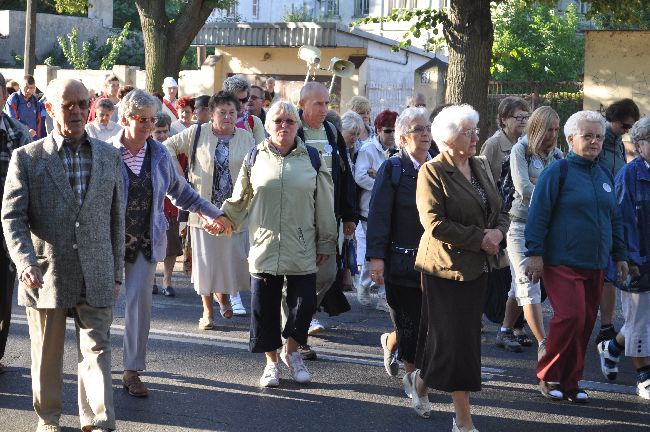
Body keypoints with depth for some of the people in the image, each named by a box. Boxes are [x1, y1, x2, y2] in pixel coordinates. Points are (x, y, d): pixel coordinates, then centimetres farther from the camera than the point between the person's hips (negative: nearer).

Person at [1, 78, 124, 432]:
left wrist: (116, 273, 10)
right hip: (46, 276, -1)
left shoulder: (109, 157, 8)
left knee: (97, 351, -3)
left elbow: (115, 219, 12)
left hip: (96, 279, 1)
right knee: (47, 356, 11)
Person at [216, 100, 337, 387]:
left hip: (302, 250, 0)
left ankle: (292, 352, 24)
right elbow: (240, 201, 12)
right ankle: (271, 362, 21)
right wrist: (221, 219, -4)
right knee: (265, 306, 4)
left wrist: (327, 243, 6)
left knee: (304, 303, -2)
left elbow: (324, 205, 7)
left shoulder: (312, 159, 5)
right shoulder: (255, 158, 6)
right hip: (264, 246, 0)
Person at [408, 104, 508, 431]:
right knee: (457, 339, -5)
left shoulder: (481, 167, 11)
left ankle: (419, 380, 39)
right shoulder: (433, 172, -11)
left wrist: (498, 232, -6)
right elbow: (435, 223, -19)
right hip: (446, 266, -7)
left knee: (458, 337, 15)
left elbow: (500, 211, 17)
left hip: (476, 267, 7)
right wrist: (480, 238, -18)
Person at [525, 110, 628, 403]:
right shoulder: (558, 172, -5)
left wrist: (620, 255, 20)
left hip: (594, 265, 6)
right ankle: (548, 377, 0)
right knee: (571, 317, -17)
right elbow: (538, 214, -8)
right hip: (562, 262, -6)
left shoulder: (603, 176, 15)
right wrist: (535, 254, -13)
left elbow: (614, 218, 23)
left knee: (586, 324, 5)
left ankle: (570, 382, 15)